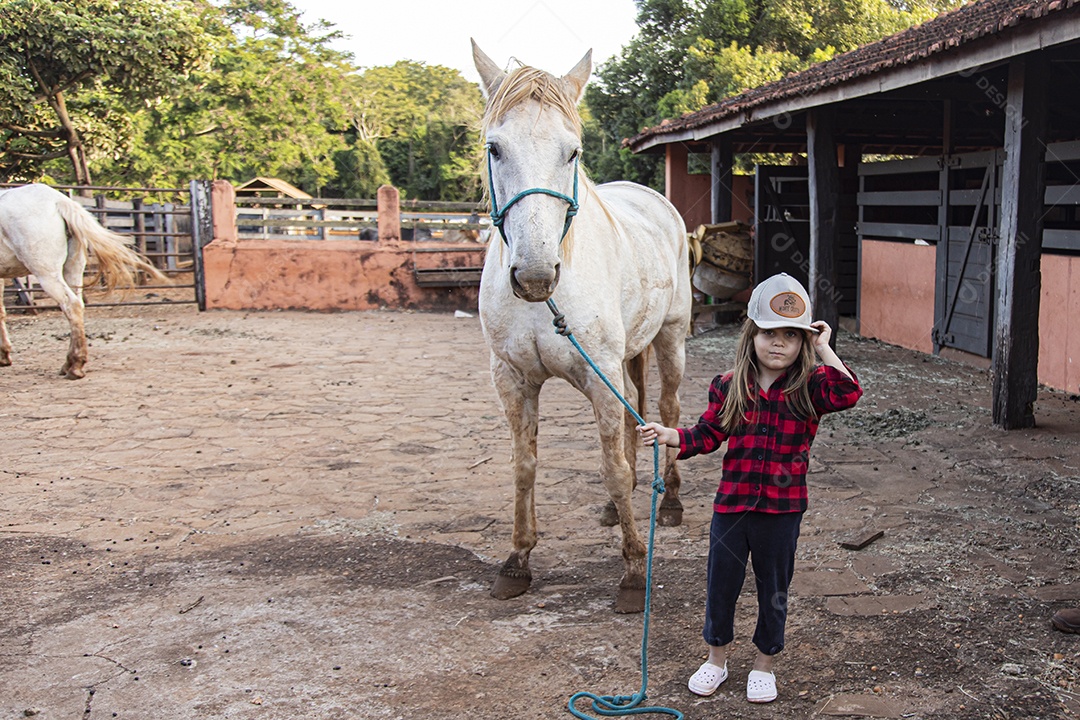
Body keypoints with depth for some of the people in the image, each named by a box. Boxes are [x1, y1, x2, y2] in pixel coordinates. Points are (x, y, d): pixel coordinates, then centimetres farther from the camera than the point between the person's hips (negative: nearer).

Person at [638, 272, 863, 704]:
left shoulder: (809, 388, -7)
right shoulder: (729, 387, -1)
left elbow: (849, 394, -25)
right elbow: (708, 435, 7)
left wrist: (824, 350, -21)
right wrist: (671, 436, -6)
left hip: (782, 509, -1)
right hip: (732, 504, 2)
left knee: (773, 589, 14)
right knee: (721, 584, 13)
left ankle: (764, 665, 36)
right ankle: (716, 659, 35)